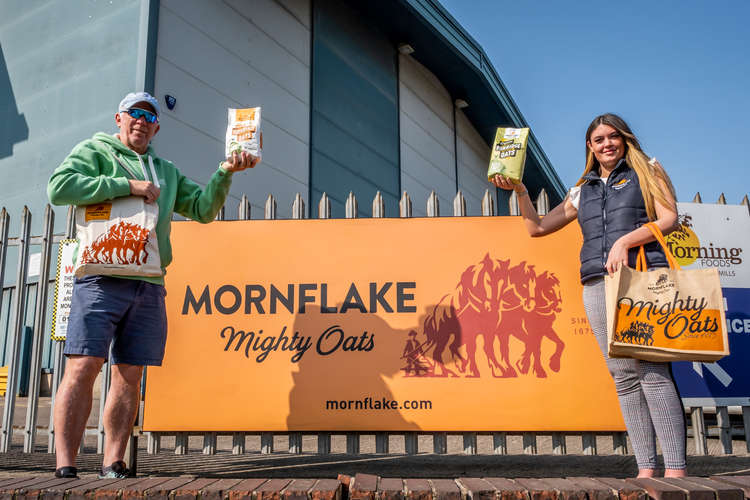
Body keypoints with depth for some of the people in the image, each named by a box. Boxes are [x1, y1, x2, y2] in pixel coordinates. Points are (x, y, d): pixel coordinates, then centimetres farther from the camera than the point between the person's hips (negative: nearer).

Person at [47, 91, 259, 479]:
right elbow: (59, 187, -8)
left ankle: (113, 465, 8)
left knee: (129, 376, 3)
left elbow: (202, 209, 20)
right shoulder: (94, 151, 10)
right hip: (102, 278, -5)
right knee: (83, 368, -11)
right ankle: (65, 467, -8)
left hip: (149, 286, 5)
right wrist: (128, 186, -10)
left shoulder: (166, 171, 26)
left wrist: (224, 173, 5)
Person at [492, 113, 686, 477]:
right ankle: (645, 468, 2)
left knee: (652, 370, -14)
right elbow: (537, 227, 24)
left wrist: (625, 241, -10)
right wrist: (520, 191, 11)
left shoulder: (647, 171, 16)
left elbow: (670, 219, 3)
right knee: (623, 374, 0)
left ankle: (675, 469, -11)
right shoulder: (582, 191, 25)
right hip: (597, 284, 4)